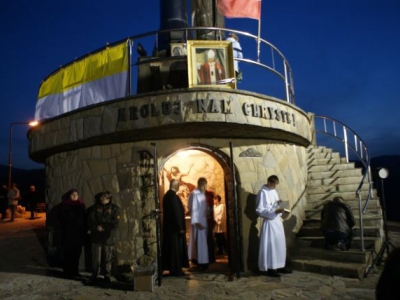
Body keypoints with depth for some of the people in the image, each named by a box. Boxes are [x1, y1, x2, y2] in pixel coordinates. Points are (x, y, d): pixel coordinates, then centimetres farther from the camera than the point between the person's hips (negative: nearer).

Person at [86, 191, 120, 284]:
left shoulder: (114, 208, 4)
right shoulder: (94, 208, 9)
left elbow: (115, 223, -5)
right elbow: (90, 221, 1)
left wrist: (102, 226, -8)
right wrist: (97, 228, -12)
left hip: (108, 238, -1)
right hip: (96, 237, 1)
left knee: (107, 258, 4)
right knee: (96, 258, 1)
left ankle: (107, 276, 17)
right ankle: (94, 276, 13)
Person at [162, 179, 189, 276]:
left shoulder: (166, 195, 10)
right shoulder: (173, 196, -18)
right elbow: (177, 212, -21)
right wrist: (180, 227, -16)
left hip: (168, 226, 9)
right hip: (175, 227, -9)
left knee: (171, 248, 12)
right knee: (176, 248, -1)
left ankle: (172, 268, 19)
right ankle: (176, 270, 5)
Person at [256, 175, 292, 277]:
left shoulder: (273, 191, 11)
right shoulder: (263, 193, -15)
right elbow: (259, 210, -18)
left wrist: (279, 203, -1)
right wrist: (274, 211, -25)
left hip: (277, 221, 9)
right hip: (269, 222, -9)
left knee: (280, 244, 13)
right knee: (270, 245, -3)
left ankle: (280, 266, 24)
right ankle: (270, 268, 7)